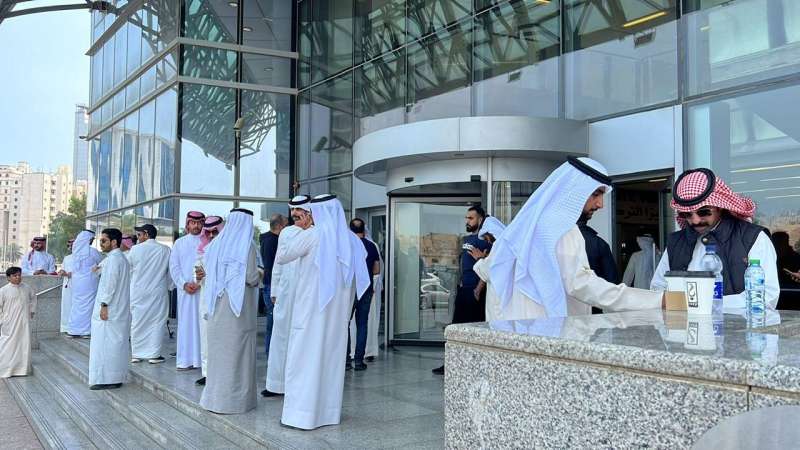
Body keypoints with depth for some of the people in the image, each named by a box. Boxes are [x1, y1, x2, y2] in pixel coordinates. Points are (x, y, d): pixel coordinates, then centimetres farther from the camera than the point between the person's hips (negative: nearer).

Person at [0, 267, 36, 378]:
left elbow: (33, 298, 24)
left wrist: (32, 310, 19)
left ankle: (22, 368, 18)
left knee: (24, 344, 7)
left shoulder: (27, 288, 4)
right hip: (10, 324, -4)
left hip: (24, 322, 4)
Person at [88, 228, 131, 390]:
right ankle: (117, 377, 16)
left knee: (105, 343, -6)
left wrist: (104, 305, -19)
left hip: (109, 310, -10)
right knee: (118, 343, 11)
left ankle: (106, 379, -5)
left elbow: (110, 284, -19)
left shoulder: (113, 259, -13)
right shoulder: (122, 258, 17)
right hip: (121, 310, 10)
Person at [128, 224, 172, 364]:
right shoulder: (165, 250, -3)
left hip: (138, 292, 0)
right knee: (157, 322, 4)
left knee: (137, 322, 10)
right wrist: (167, 287, 16)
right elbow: (171, 272, 2)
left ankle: (136, 354, 15)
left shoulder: (135, 249, -4)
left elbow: (128, 270, 5)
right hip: (158, 292, 0)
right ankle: (154, 354, 4)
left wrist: (131, 286, 22)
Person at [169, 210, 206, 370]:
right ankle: (186, 360, 6)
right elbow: (174, 267, 8)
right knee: (186, 323, 2)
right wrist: (184, 284, -5)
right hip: (185, 290, 2)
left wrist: (200, 283, -12)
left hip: (204, 290, -2)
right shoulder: (179, 243, 12)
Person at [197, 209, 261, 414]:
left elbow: (208, 272, 6)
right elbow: (251, 278, -14)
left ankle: (215, 396, 20)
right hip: (238, 305, -5)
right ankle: (235, 398, 7)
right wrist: (259, 275, 6)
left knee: (218, 349, 13)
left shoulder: (216, 244, 5)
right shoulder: (247, 246, -10)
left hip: (217, 307, 5)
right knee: (237, 351, 2)